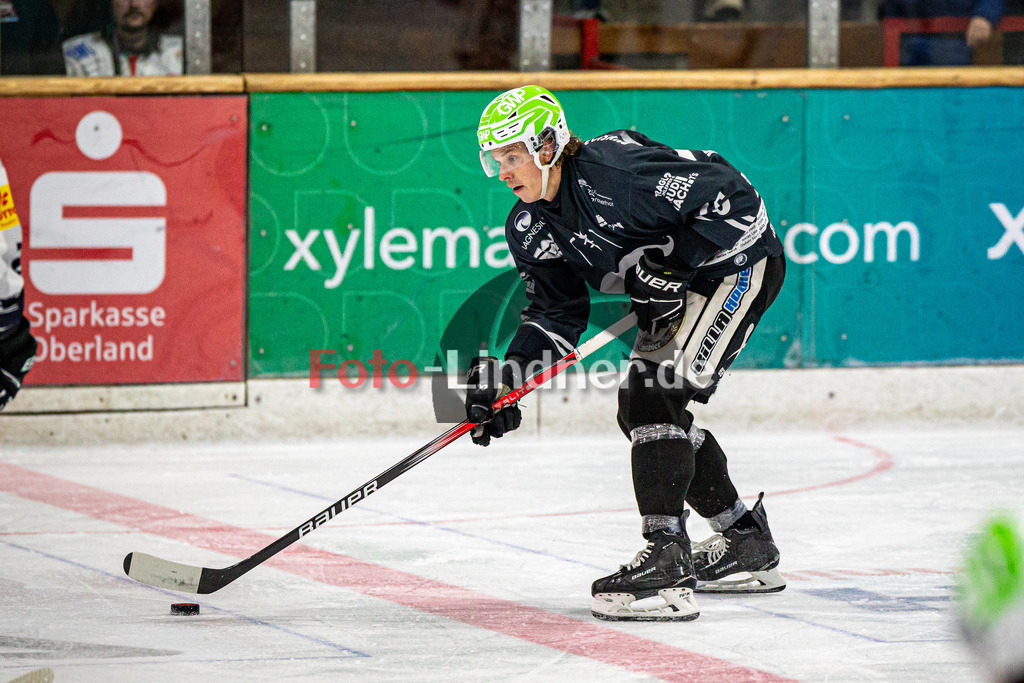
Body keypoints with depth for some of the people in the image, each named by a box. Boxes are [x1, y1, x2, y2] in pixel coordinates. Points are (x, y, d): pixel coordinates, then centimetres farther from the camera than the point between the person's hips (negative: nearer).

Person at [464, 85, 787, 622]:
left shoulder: (615, 171, -30)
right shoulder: (529, 229, -3)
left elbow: (732, 196, -29)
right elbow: (556, 316, 4)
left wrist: (673, 268, -29)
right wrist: (504, 378, -10)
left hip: (737, 261, -10)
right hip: (673, 289, 10)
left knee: (655, 392, -22)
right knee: (637, 410, 11)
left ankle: (666, 564, -27)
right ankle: (748, 545, 24)